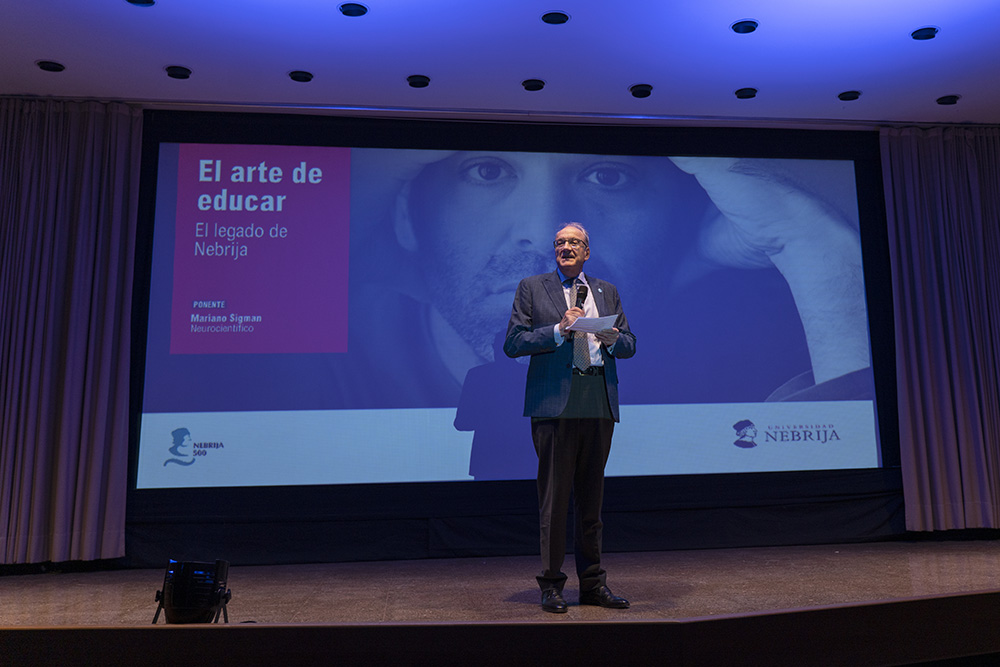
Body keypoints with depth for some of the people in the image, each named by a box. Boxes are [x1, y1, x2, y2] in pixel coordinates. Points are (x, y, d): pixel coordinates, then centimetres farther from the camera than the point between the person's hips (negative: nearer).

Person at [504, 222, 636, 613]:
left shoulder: (607, 292, 18)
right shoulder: (532, 288, 8)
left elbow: (629, 345, 14)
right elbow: (513, 343, -2)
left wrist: (613, 338, -8)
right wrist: (559, 330, -13)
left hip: (599, 404, 4)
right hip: (555, 403, -3)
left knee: (591, 497, 10)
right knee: (554, 497, -1)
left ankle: (593, 584, 20)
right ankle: (551, 584, 12)